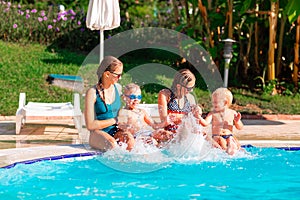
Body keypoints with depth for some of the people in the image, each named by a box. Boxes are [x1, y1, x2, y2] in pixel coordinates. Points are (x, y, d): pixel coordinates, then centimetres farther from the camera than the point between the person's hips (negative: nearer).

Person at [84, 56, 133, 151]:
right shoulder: (93, 93, -10)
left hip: (115, 132, 5)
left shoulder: (118, 88, 8)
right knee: (112, 145, -37)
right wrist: (114, 120, -10)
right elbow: (90, 125, -12)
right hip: (98, 133, -5)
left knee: (130, 139, -29)